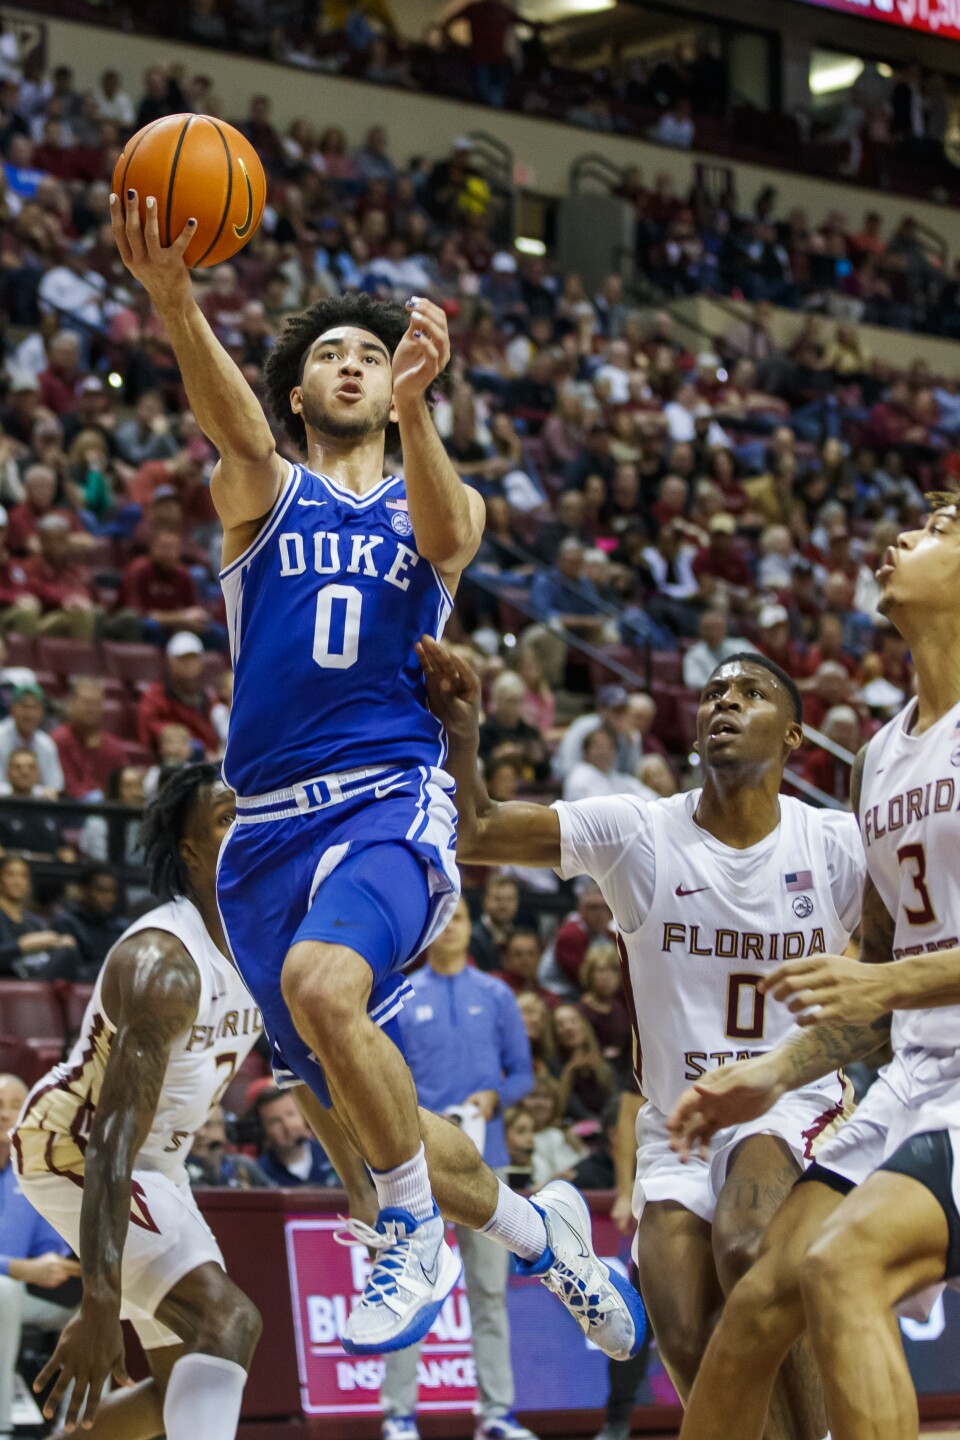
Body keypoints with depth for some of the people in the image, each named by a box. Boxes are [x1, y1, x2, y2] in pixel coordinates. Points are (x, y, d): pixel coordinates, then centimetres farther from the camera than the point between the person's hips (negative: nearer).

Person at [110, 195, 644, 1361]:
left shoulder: (435, 507, 11)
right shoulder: (262, 495, 11)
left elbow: (444, 534, -15)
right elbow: (231, 422, -13)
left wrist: (413, 407, -37)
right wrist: (172, 299, -36)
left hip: (391, 804, -3)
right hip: (270, 826, 3)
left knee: (322, 981, -34)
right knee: (359, 1112, 7)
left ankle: (415, 1228, -15)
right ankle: (533, 1230, 33)